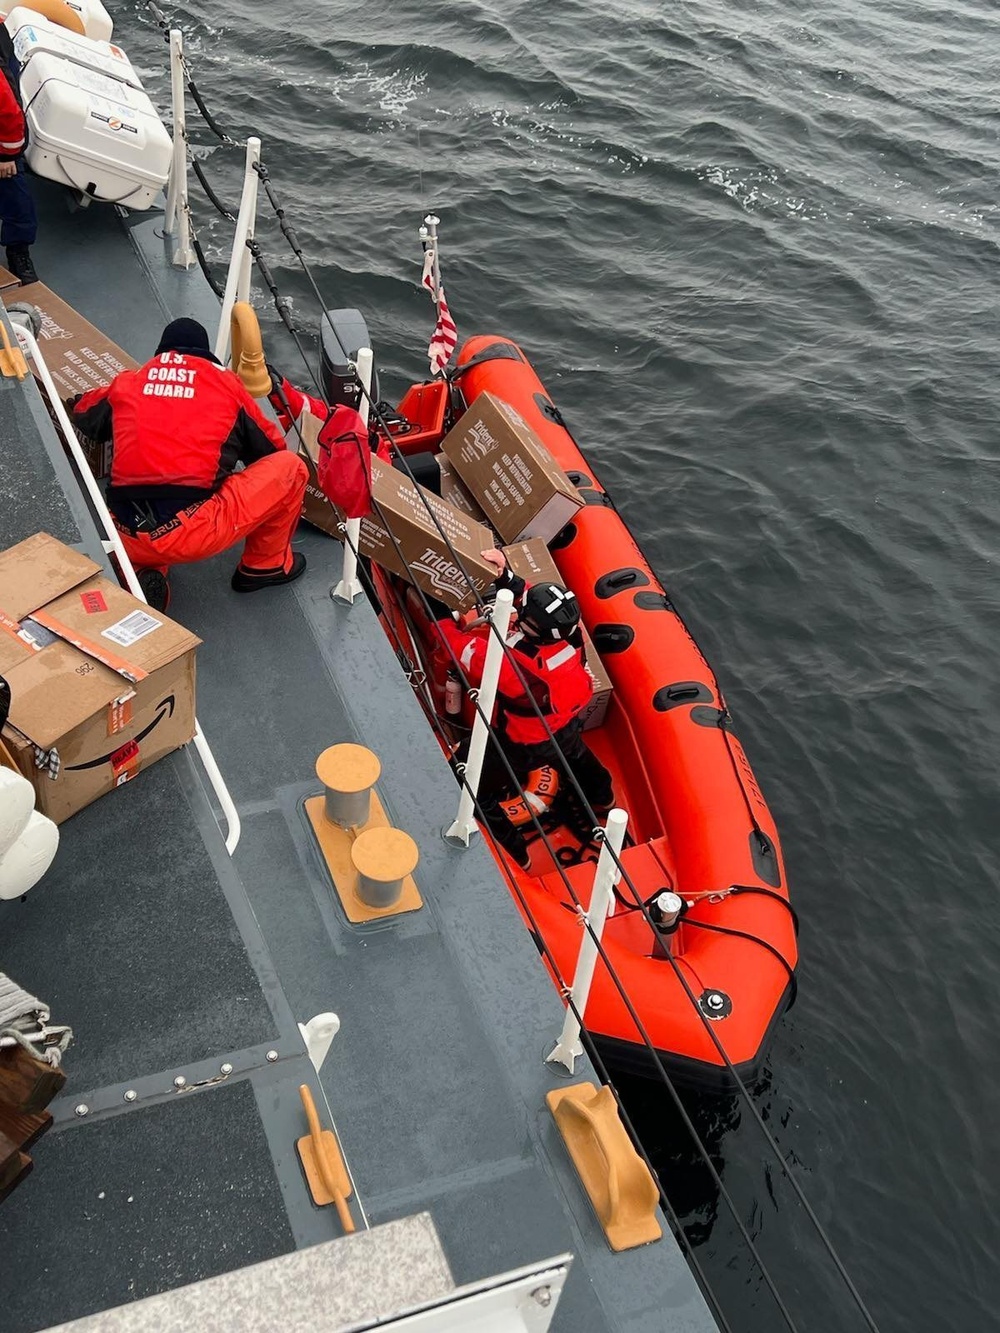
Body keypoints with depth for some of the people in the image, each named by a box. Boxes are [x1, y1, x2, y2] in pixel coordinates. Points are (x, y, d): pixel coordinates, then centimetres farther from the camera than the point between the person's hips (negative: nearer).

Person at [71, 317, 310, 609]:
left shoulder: (127, 383, 15)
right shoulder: (225, 382, 10)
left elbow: (81, 412, 37)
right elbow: (270, 449, 22)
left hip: (130, 542, 4)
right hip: (196, 532, -4)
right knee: (289, 466, 12)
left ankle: (147, 573, 10)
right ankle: (267, 564, 24)